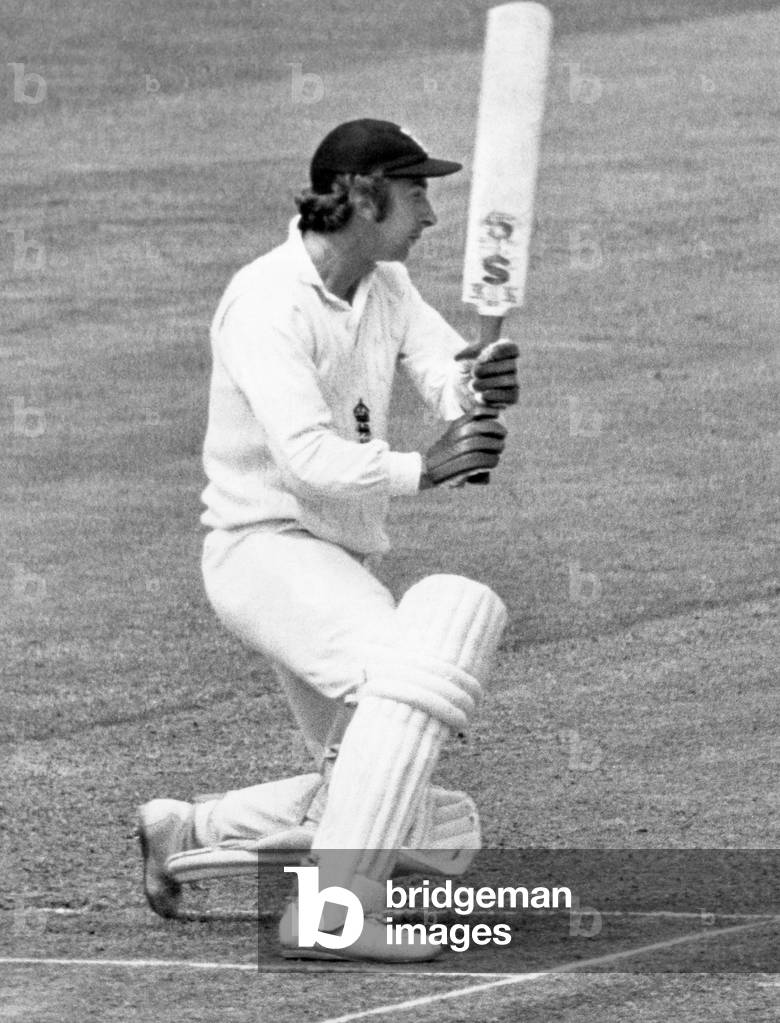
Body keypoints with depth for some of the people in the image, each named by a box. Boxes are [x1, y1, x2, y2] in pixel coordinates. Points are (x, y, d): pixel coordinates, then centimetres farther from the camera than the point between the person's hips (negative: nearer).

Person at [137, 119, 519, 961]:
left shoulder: (387, 287, 8)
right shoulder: (269, 301, -18)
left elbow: (449, 378, -7)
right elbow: (306, 457, -29)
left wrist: (482, 385, -32)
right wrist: (418, 471, -45)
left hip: (342, 568, 9)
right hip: (265, 550, -9)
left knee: (441, 828, 10)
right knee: (410, 659, -36)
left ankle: (189, 832, 23)